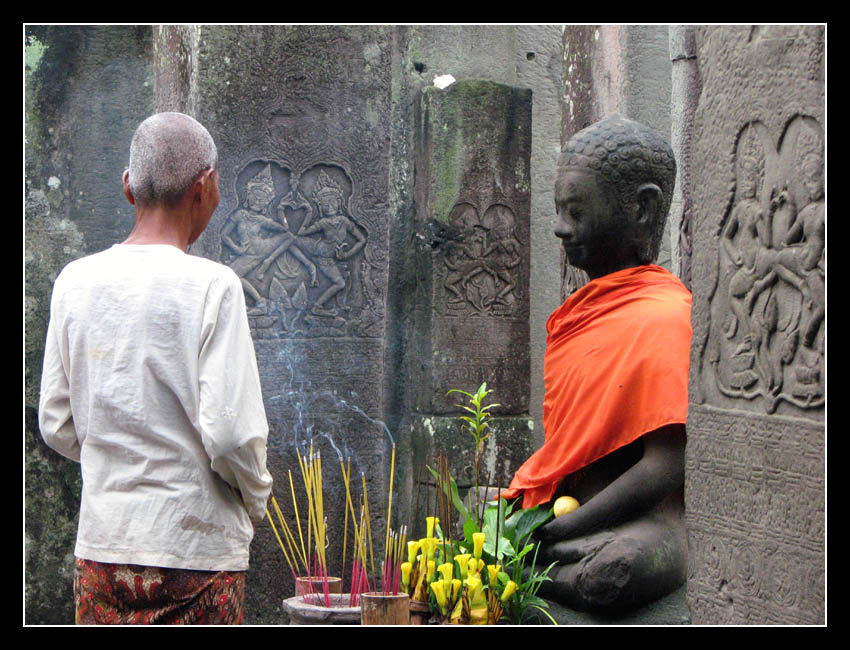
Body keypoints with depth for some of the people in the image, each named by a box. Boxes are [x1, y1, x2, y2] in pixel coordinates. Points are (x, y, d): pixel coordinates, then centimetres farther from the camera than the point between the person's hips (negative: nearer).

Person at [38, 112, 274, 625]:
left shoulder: (75, 282, 4)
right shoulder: (211, 285, -12)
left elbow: (56, 426, 7)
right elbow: (230, 432, -16)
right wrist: (256, 499, 3)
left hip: (101, 543, 5)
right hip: (197, 543, -5)